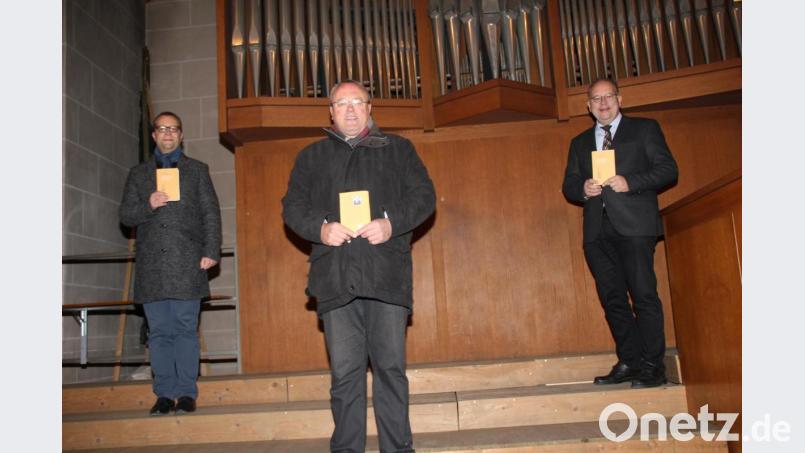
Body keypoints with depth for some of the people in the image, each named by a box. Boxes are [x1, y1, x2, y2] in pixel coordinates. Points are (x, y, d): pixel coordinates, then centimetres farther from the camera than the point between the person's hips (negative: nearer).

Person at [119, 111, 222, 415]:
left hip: (186, 263, -2)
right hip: (151, 264, 2)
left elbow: (211, 214, 6)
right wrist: (148, 205, -8)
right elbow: (125, 216, 13)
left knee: (186, 328, -3)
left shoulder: (197, 170, 13)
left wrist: (211, 251, -5)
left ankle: (187, 393, 3)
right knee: (159, 331, 3)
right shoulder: (138, 174, 19)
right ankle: (165, 394, 10)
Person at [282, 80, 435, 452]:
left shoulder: (398, 149, 16)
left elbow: (423, 195, 7)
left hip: (386, 274, -1)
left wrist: (392, 223, -11)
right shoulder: (311, 156, 19)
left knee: (390, 366, 0)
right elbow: (293, 206, 12)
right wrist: (320, 228, -8)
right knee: (344, 371, 2)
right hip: (335, 277, 1)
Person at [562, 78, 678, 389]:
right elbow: (569, 185, 18)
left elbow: (668, 170, 1)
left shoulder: (645, 129, 10)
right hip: (598, 231, 4)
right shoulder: (580, 143, 22)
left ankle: (652, 367, -2)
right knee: (612, 299, 4)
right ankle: (628, 363, 12)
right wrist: (583, 189, -5)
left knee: (643, 295, -8)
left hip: (634, 225, -4)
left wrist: (630, 182, -13)